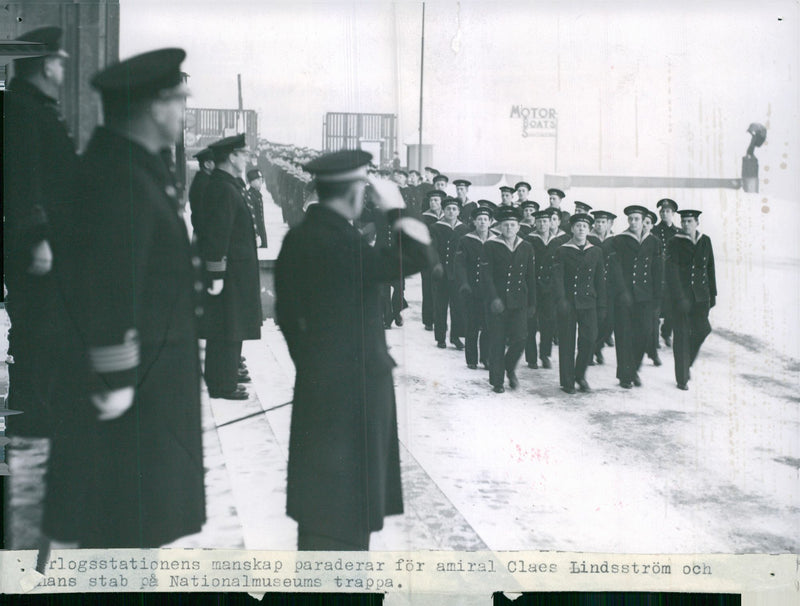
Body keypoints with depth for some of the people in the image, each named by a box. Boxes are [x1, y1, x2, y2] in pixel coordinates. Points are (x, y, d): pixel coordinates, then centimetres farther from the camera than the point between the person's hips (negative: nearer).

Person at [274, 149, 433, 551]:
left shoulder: (298, 238, 6)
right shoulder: (341, 241, -21)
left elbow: (287, 311, 13)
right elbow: (417, 256, -25)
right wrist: (395, 209, -13)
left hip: (316, 378, 9)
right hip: (355, 382, -9)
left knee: (321, 491, 19)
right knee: (346, 495, 2)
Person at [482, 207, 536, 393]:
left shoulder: (526, 248, 8)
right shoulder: (490, 246, -2)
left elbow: (531, 278, 12)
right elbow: (487, 275, -8)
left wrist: (532, 304, 10)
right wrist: (493, 299, -18)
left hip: (519, 302, 3)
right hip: (497, 303, -2)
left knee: (519, 339, -6)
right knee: (497, 342, 1)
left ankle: (510, 369, 22)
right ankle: (497, 381, 13)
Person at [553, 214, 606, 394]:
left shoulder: (596, 252, 11)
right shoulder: (562, 251, 1)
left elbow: (600, 280, 13)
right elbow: (558, 277, -7)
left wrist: (601, 305, 8)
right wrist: (561, 299, -20)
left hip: (588, 303, 3)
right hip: (568, 303, -2)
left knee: (589, 338, -6)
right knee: (567, 343, 1)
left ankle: (580, 375, 15)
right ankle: (567, 382, 10)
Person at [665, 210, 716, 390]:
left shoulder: (705, 241, 10)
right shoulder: (674, 243, -5)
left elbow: (710, 269, 15)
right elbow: (671, 272, -13)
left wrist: (712, 294, 12)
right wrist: (679, 298, -21)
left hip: (700, 295, 4)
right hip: (681, 295, -4)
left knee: (702, 329, -3)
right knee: (682, 334, -3)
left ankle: (687, 363, 24)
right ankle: (682, 378, 6)